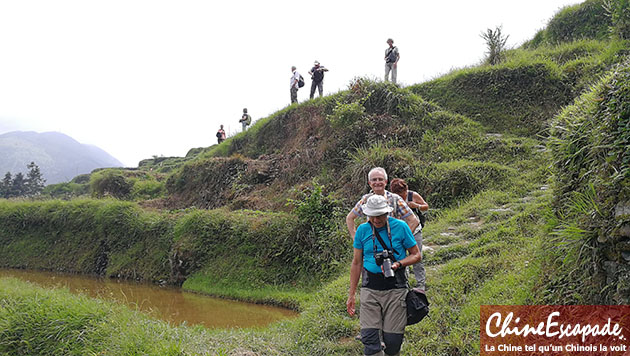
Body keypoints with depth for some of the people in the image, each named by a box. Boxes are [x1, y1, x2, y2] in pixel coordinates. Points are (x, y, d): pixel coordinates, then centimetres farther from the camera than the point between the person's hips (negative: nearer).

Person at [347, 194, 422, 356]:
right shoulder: (362, 230, 4)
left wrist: (398, 264, -13)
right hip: (370, 288, 2)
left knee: (393, 340, -1)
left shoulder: (400, 227, -2)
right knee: (369, 337, -8)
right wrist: (351, 294, 10)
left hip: (395, 288, -1)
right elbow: (356, 263, 11)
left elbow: (416, 255, 6)